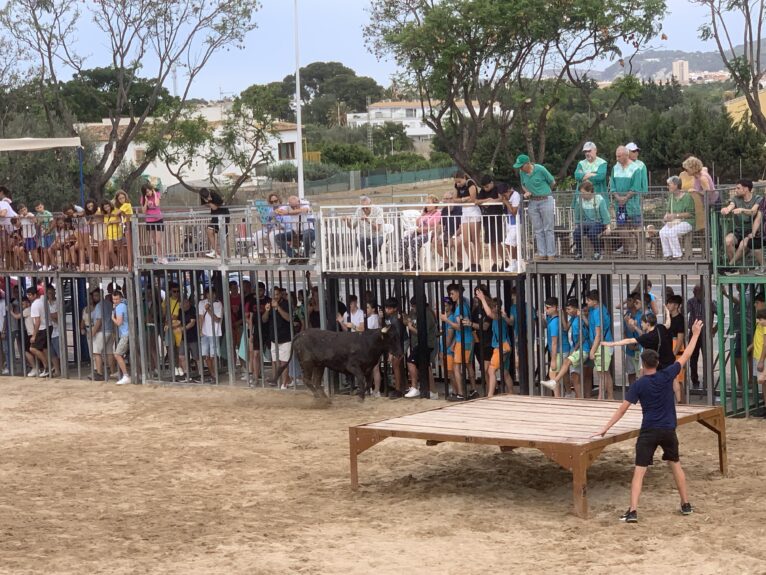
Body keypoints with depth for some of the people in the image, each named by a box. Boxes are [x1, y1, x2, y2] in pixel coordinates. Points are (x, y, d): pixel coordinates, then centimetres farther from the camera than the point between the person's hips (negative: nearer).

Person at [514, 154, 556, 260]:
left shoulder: (540, 169, -13)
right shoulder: (522, 172, 3)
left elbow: (552, 182, -2)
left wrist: (544, 192, 9)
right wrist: (526, 192, -1)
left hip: (546, 200, -6)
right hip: (533, 202, 6)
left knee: (548, 229, -3)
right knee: (538, 230, 5)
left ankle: (551, 255, -2)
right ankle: (542, 254, 9)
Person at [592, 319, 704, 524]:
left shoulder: (639, 385, -7)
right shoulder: (667, 376, -2)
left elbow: (623, 409, -9)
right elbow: (685, 356, 8)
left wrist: (605, 429, -6)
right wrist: (695, 334, 18)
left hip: (649, 432, -3)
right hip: (668, 430, 3)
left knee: (639, 471, -5)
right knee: (675, 465, 23)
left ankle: (633, 511, -16)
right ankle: (686, 504, 28)